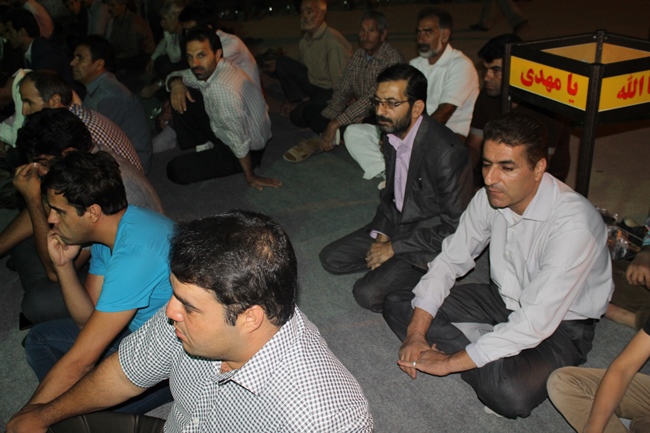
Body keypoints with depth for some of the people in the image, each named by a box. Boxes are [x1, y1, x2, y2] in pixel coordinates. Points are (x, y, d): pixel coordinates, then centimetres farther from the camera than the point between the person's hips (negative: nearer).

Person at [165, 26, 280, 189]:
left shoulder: (223, 88, -37)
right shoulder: (207, 69, -9)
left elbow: (239, 141, -30)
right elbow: (176, 75, 10)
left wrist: (250, 176, -19)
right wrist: (177, 84, -15)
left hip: (247, 148, -8)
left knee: (175, 171, -11)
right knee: (181, 96, -1)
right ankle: (201, 146, 10)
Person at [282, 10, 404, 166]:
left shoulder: (392, 59, -19)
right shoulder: (358, 55, 5)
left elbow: (371, 99, -27)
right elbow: (342, 91, 4)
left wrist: (335, 123, -30)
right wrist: (329, 123, -11)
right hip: (359, 114, 7)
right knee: (310, 111, -2)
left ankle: (321, 142, -15)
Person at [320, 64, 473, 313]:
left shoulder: (446, 151, -28)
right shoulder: (392, 136, -2)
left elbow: (454, 226, -23)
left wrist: (394, 248, -19)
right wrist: (382, 234, -5)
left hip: (432, 241, -8)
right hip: (397, 225, 8)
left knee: (368, 294, -21)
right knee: (331, 258, 3)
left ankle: (428, 277, 2)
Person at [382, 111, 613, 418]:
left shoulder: (573, 223, -31)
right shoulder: (490, 197, -12)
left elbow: (537, 323, -33)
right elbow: (450, 260, -3)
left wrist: (449, 362, -28)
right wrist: (416, 333, -14)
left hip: (560, 325, -6)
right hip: (504, 299, 7)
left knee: (510, 393, -37)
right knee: (396, 306, -5)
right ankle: (495, 367, -8)